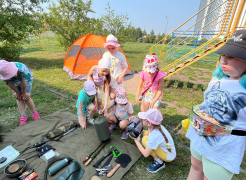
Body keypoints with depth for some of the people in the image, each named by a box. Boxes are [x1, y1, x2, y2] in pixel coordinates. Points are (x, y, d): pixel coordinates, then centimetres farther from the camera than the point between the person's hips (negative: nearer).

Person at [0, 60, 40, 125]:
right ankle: (23, 115, 3)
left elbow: (23, 83, -31)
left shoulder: (21, 69, -43)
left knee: (26, 97, -9)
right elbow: (9, 83, -18)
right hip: (16, 83, 4)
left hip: (26, 80, -3)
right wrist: (17, 93, -8)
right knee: (18, 98, -3)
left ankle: (34, 112, 7)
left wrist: (24, 93, -19)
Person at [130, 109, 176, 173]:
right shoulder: (155, 126, -14)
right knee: (145, 133, 0)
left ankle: (159, 163, -7)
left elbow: (146, 154, -24)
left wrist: (136, 140, -15)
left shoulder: (154, 136, -35)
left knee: (145, 139, -21)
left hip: (169, 157, -7)